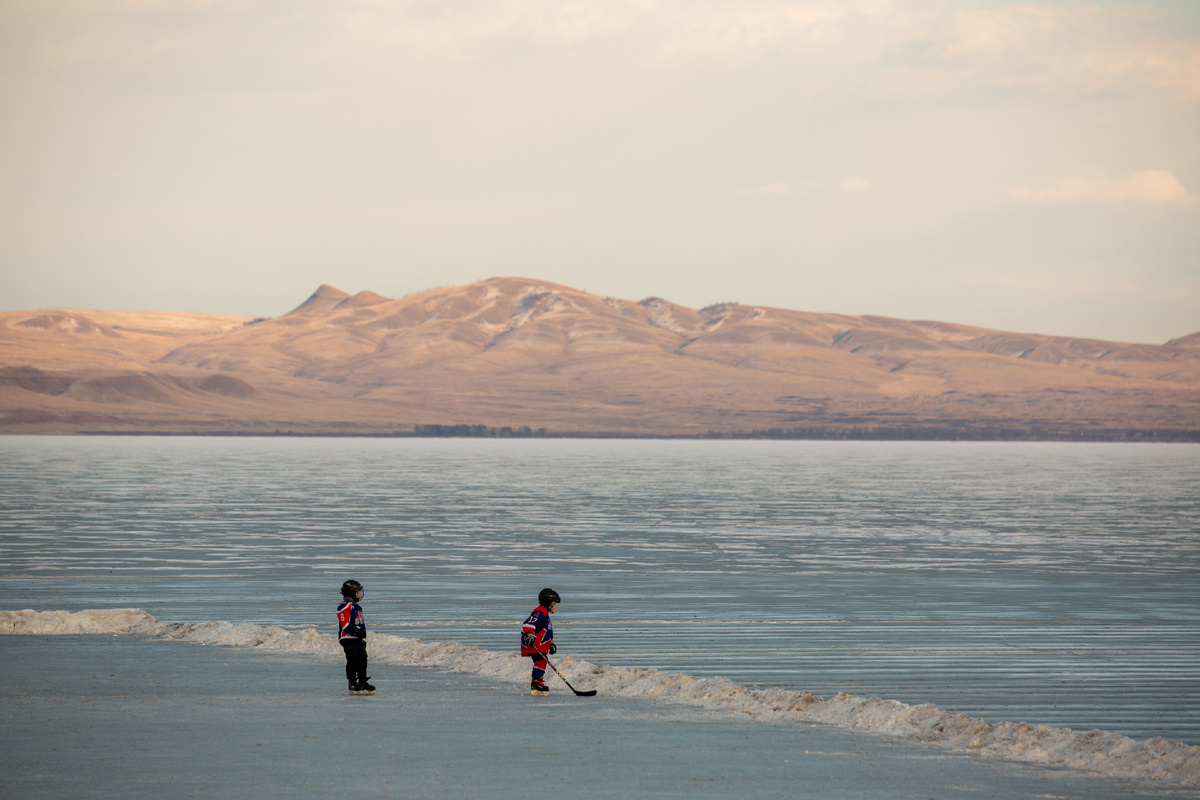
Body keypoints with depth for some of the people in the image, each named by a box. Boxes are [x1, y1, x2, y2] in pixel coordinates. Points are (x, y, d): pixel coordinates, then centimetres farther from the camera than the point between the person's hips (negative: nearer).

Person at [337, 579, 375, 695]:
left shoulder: (357, 607, 21)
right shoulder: (344, 607, -11)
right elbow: (345, 624, -18)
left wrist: (364, 640, 26)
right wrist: (356, 631, -27)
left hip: (358, 639, 9)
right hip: (348, 638, -9)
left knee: (362, 659, 10)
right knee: (353, 661, -10)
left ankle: (363, 683, 18)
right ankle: (353, 686, -7)